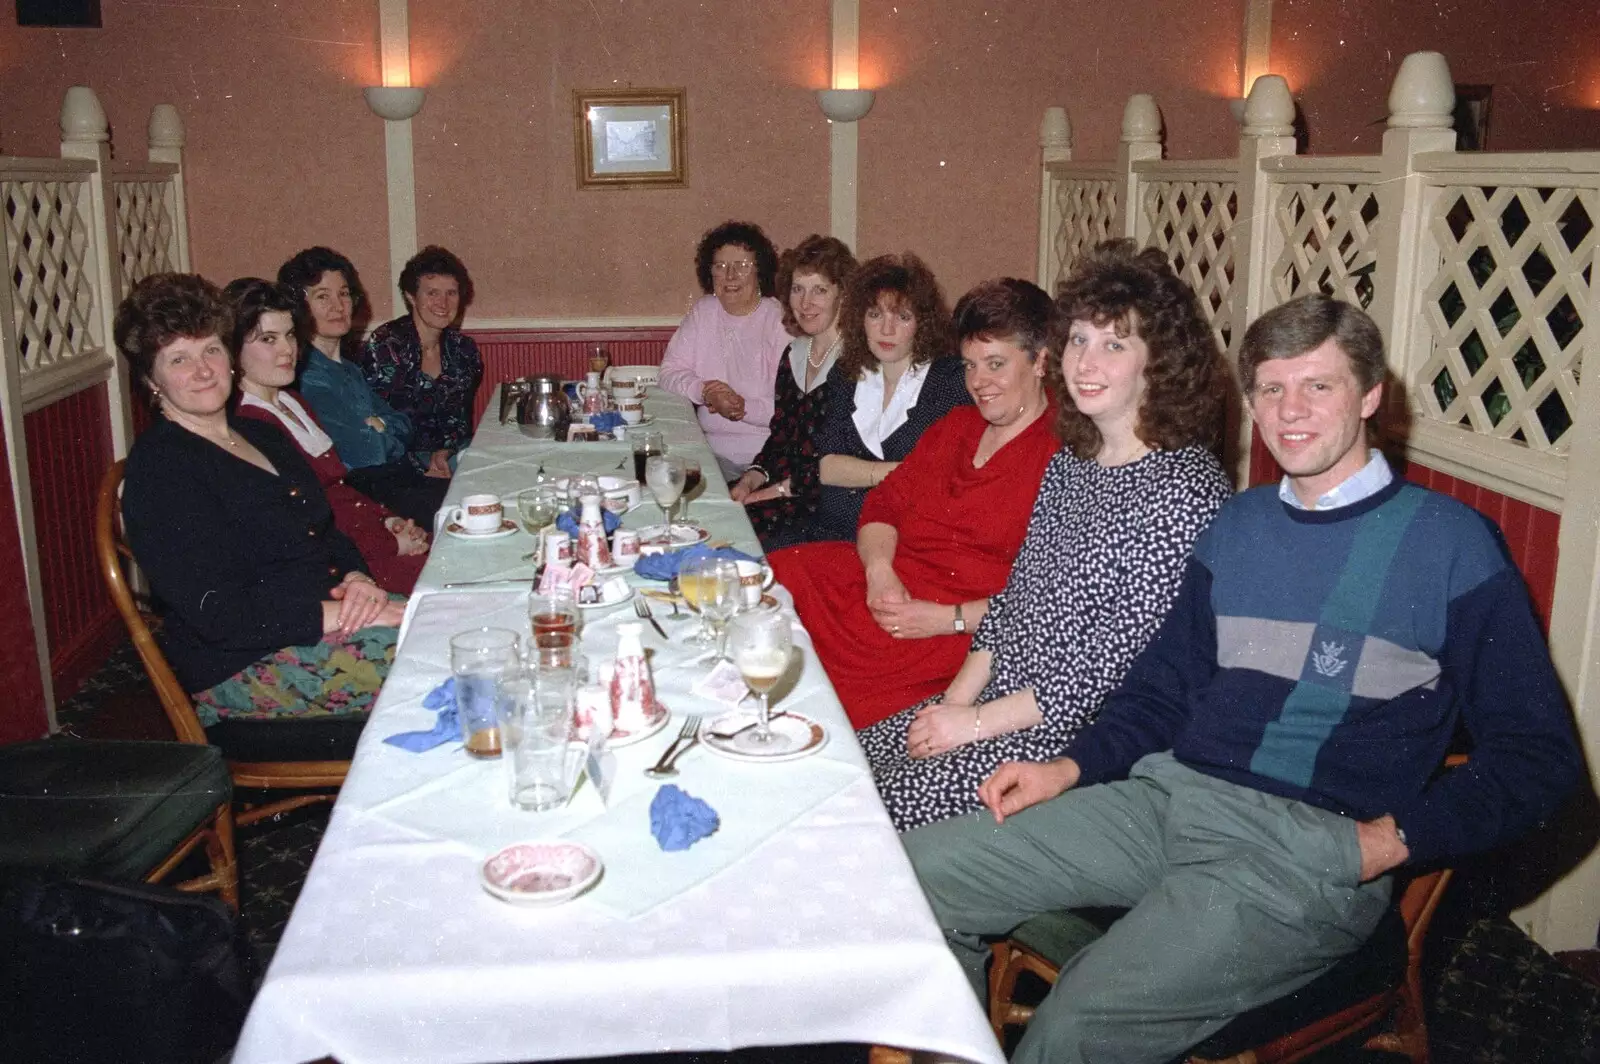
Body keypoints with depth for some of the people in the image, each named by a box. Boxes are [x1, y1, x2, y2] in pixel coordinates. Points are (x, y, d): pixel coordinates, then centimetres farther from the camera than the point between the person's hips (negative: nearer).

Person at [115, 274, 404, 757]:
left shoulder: (261, 435, 16)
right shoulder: (158, 468, -11)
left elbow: (328, 533, 20)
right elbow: (216, 614, -19)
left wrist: (357, 579, -4)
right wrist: (340, 614, -22)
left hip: (327, 618, 8)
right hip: (241, 670, -8)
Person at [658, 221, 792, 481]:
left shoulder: (780, 321, -7)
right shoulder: (702, 312, 11)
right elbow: (670, 372, 6)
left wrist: (745, 407, -23)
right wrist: (703, 391, -12)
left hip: (768, 455, -4)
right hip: (712, 449, 5)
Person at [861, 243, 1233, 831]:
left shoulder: (1186, 490, -17)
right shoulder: (1069, 462, 10)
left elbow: (1121, 663, -19)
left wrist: (979, 722, -15)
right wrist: (955, 700, 1)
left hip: (1087, 737, -8)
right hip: (997, 699, 8)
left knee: (896, 801, -17)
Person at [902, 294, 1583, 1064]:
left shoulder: (1449, 542, 0)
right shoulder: (1238, 524, 16)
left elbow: (1536, 752, 0)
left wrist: (1397, 839, -12)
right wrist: (1071, 768, 6)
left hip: (1316, 847, -5)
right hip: (1167, 795, 6)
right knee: (921, 870, -8)